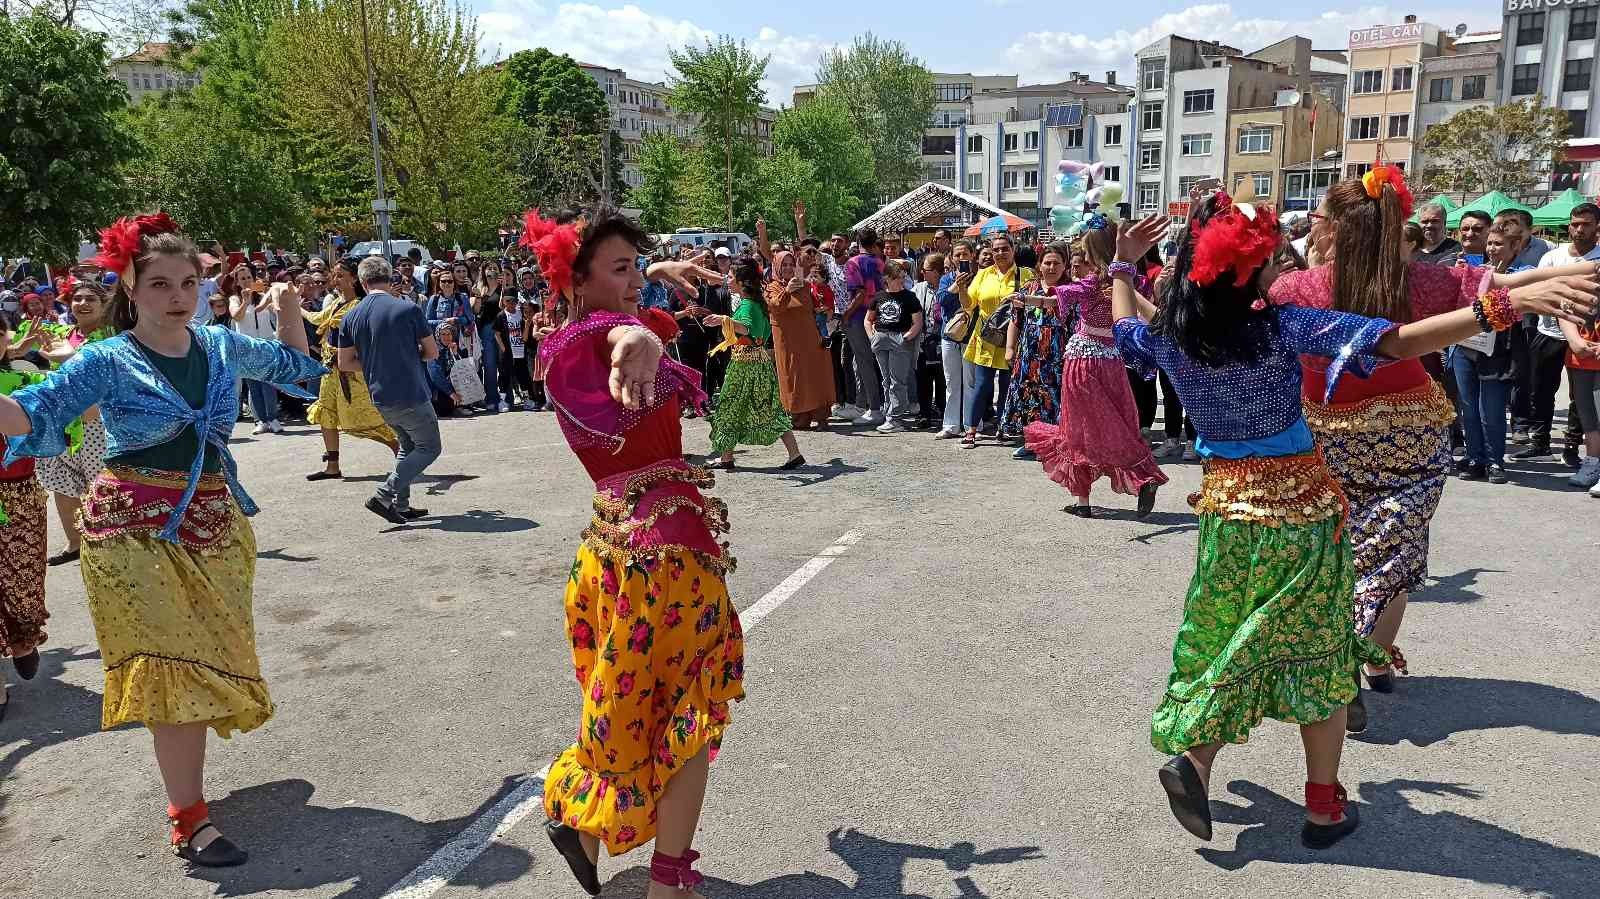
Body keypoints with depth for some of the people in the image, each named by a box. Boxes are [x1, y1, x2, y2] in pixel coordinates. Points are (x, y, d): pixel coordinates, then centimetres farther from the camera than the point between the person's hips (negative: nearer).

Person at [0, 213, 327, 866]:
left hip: (213, 520, 5)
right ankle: (189, 820, -1)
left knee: (208, 659, 12)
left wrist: (288, 311, 7)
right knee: (174, 665, -8)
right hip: (138, 527, -5)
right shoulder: (107, 361, -9)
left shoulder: (223, 345, 4)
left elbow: (294, 365, 21)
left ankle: (183, 777, 33)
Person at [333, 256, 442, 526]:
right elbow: (432, 352, -4)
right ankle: (384, 496, -5)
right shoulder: (408, 309, -11)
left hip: (381, 397, 6)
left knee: (408, 446, 22)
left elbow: (344, 364, 6)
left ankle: (400, 506, 17)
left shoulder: (351, 317, 2)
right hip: (411, 394, -6)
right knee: (429, 448, 6)